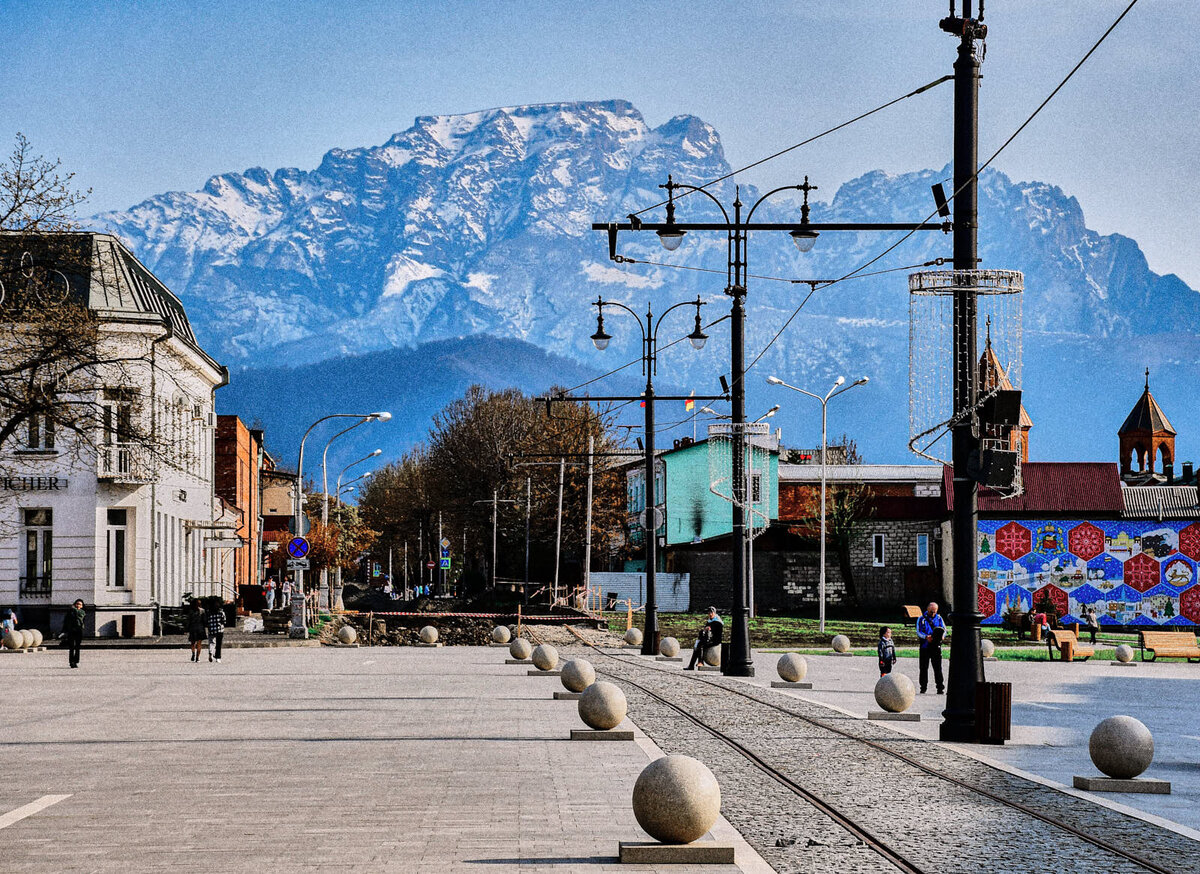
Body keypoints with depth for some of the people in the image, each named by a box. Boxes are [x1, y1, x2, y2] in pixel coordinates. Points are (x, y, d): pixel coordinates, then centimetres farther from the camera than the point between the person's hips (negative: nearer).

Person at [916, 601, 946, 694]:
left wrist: (942, 636, -12)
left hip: (936, 647, 0)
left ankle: (940, 687, -3)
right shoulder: (921, 619, 7)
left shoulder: (939, 619, 14)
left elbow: (944, 630, 11)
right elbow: (918, 631, 1)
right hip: (925, 646, 0)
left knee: (938, 668, -4)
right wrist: (926, 637, -18)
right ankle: (923, 687, 10)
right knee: (924, 668, 2)